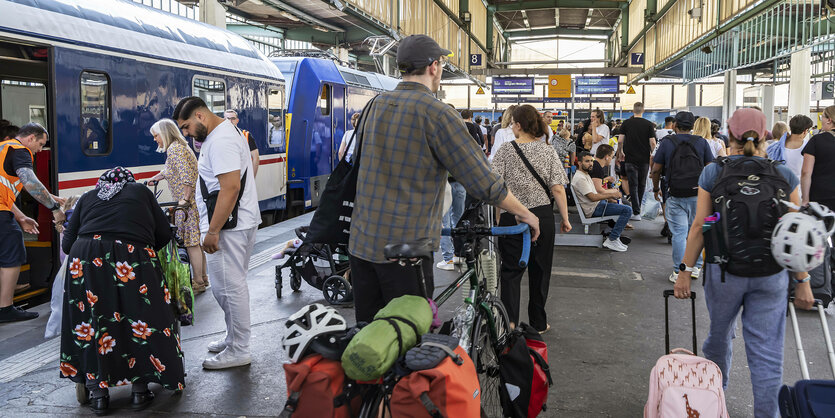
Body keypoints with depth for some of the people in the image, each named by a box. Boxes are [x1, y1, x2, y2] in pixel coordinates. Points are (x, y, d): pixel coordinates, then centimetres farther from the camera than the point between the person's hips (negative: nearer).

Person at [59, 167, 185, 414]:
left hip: (85, 259, 2)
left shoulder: (88, 197, 24)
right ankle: (139, 389, 17)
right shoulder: (141, 192, 22)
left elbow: (67, 243, 17)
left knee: (90, 324, 15)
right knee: (140, 322, 13)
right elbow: (164, 234, 17)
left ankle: (97, 393, 19)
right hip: (133, 260, -1)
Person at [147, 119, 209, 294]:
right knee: (196, 240, 15)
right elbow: (170, 170, 35)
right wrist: (155, 178, 44)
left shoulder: (174, 149, -14)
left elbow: (186, 176, -25)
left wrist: (185, 199, -28)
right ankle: (203, 277, 24)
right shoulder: (179, 147, 18)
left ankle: (198, 283, 2)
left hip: (189, 202, -10)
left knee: (191, 241, -4)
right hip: (190, 200, 10)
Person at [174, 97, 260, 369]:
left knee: (228, 288, -5)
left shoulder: (221, 141, -18)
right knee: (233, 285, 18)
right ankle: (234, 339, 31)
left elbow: (230, 187, -26)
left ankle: (238, 351, 4)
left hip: (228, 225, -11)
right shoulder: (224, 131, 18)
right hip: (242, 222, 11)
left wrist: (213, 231, -24)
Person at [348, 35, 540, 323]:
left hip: (361, 242, 7)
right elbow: (483, 183, -12)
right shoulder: (437, 114, -13)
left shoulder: (376, 105, 7)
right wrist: (526, 215, 3)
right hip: (406, 246, -6)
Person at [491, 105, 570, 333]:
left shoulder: (506, 149, -5)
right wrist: (565, 218, 3)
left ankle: (509, 321, -4)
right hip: (542, 216, 2)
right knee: (540, 269, 13)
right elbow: (558, 188, -5)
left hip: (512, 217, -2)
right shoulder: (548, 151, 0)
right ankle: (538, 323, 23)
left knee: (511, 270, 6)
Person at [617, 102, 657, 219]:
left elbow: (620, 141, -3)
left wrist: (620, 153, 14)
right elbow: (652, 143, -4)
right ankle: (637, 206, 29)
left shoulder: (626, 123, -2)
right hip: (644, 159, 1)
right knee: (642, 184, 16)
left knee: (633, 185, -1)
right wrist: (652, 154, 13)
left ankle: (636, 212, -6)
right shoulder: (648, 124, -2)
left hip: (630, 158, -1)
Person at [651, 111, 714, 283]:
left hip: (676, 196, -1)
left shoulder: (667, 143, -1)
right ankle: (696, 267, 20)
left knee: (679, 233, 2)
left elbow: (656, 169, 1)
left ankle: (679, 272, 4)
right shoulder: (702, 142, 1)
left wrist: (656, 189, 15)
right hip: (698, 195, 2)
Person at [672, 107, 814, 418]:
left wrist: (685, 270, 1)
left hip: (724, 270, 0)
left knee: (719, 334, 21)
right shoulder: (785, 176, -1)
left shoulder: (713, 173, -4)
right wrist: (802, 282, 6)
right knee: (767, 351, 6)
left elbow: (700, 226, -5)